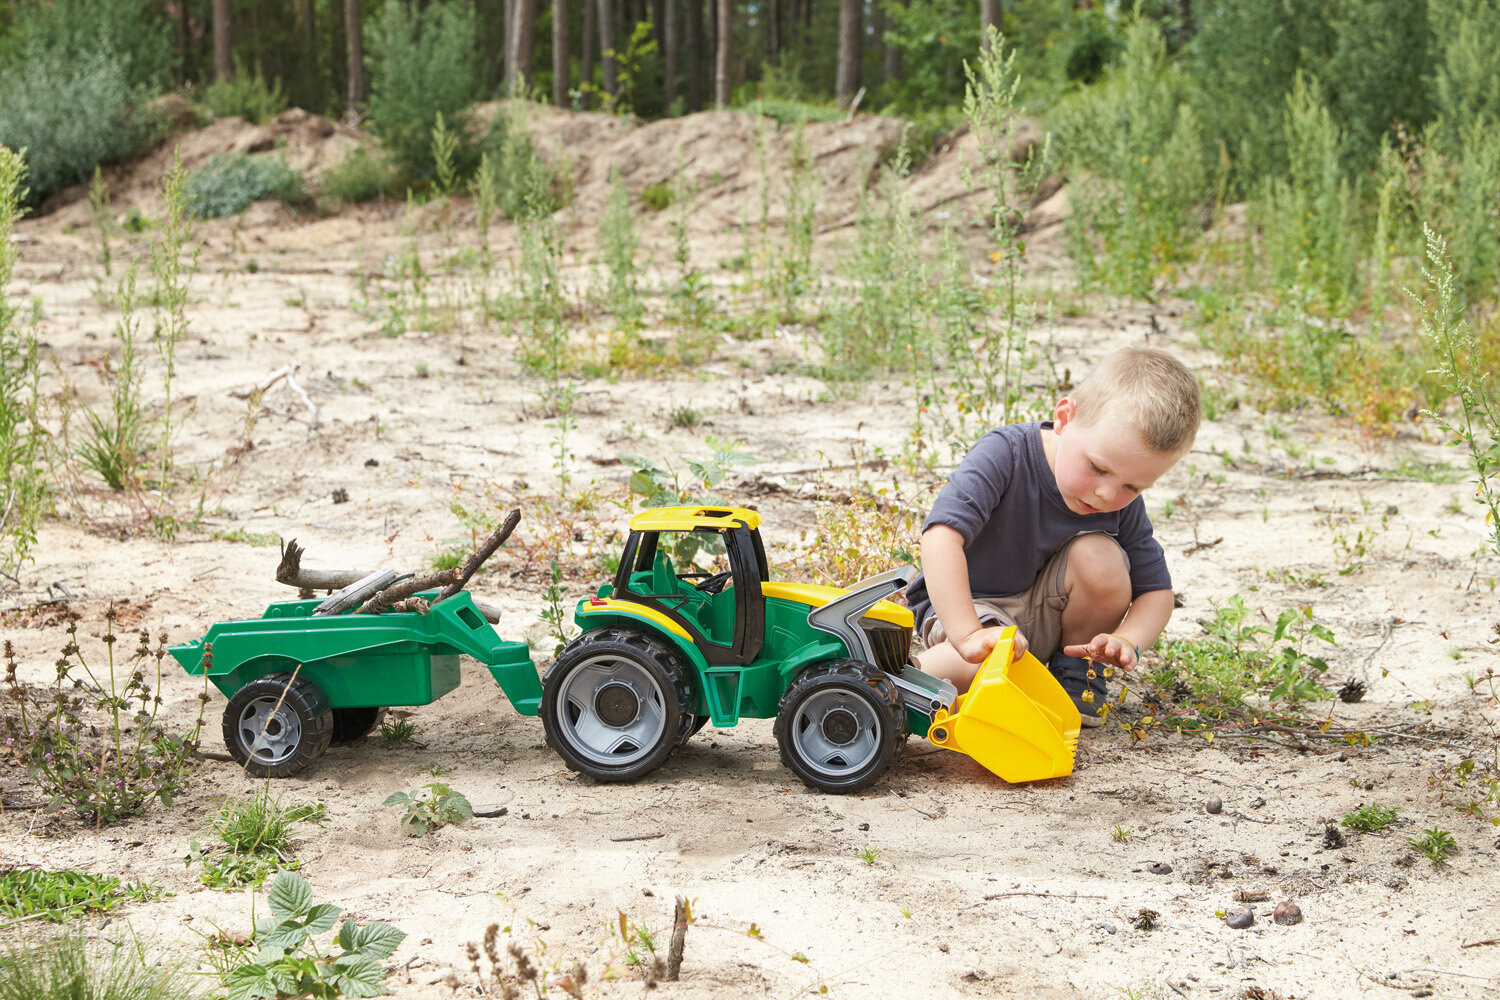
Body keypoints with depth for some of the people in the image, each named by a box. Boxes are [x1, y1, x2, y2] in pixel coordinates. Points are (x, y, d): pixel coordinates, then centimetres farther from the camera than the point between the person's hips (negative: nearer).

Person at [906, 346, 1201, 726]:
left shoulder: (1123, 502, -12)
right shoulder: (1004, 455, -28)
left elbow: (1156, 589, -3)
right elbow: (941, 537, -40)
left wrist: (1127, 641, -26)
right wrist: (968, 636, -50)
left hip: (1047, 615, 5)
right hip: (967, 606, -5)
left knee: (1101, 555, -24)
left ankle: (1077, 669, 0)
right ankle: (914, 671, -7)